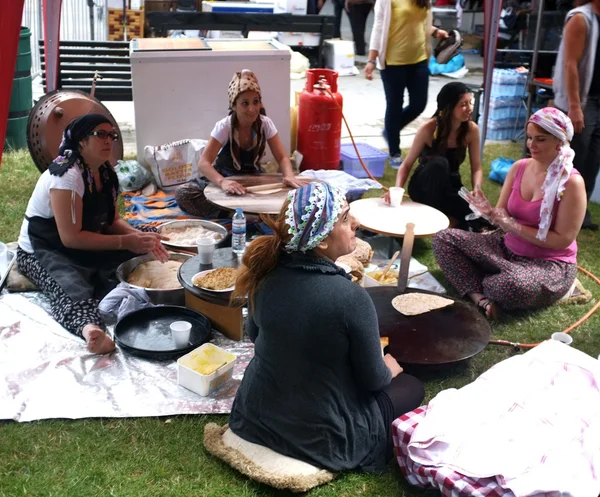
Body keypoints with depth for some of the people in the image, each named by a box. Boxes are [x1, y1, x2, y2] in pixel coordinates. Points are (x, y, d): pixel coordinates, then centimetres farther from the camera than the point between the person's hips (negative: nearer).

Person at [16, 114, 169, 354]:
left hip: (85, 247, 9)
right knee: (73, 289, -41)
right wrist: (126, 242, -27)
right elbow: (71, 237, -28)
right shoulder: (67, 175, -23)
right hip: (42, 251, -9)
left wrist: (140, 237, -15)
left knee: (140, 258, -14)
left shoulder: (106, 172, 3)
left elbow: (113, 221, 7)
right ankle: (88, 327, -67)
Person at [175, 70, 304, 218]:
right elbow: (204, 162, -28)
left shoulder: (265, 123, -13)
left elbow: (282, 158, -11)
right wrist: (222, 182, -49)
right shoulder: (224, 126, -21)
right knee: (183, 193, -28)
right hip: (226, 177, -2)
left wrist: (289, 176, -36)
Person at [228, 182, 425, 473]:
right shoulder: (351, 298, -28)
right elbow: (373, 380, -14)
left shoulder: (267, 272, -11)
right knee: (411, 387, 17)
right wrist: (389, 370, 10)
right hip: (318, 436, -6)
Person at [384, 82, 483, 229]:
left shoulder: (471, 129, -11)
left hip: (450, 187, 3)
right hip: (424, 187, -2)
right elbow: (407, 164, -15)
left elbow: (476, 168, -6)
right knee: (439, 163, -37)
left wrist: (476, 190, -27)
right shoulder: (429, 129, -20)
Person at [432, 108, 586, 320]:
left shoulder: (572, 182, -17)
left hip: (550, 264, -6)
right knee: (444, 238, -7)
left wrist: (512, 225, -23)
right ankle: (481, 299, -22)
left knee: (514, 286, -42)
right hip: (509, 248, 7)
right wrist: (491, 213, -21)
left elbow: (563, 240, -18)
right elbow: (503, 215, 5)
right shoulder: (519, 167, 0)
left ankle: (481, 285, -6)